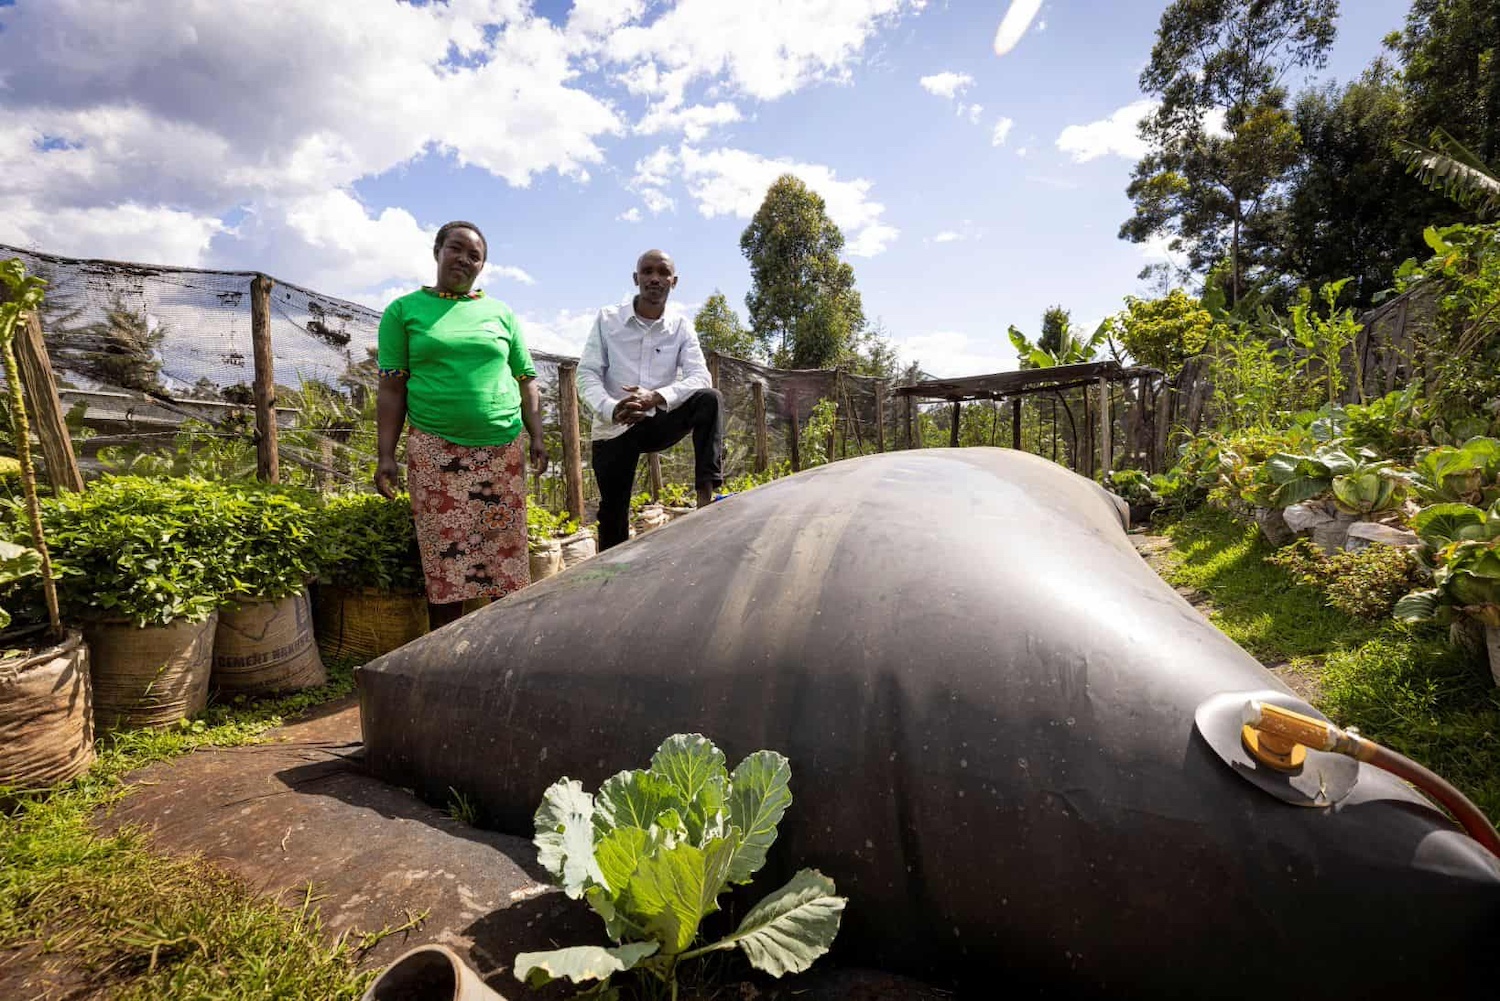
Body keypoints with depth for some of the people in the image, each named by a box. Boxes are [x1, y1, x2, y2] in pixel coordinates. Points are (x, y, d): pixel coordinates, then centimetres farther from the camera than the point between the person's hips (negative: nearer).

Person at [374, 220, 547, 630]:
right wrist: (386, 455, -5)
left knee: (507, 552, 4)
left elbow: (526, 381, 13)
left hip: (502, 450, 2)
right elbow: (392, 389, 2)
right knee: (444, 557, 0)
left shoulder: (501, 314, 13)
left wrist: (537, 437, 2)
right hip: (435, 452, -2)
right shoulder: (404, 310, 7)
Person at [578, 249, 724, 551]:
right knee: (613, 513, 0)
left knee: (709, 399, -24)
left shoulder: (681, 325, 0)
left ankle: (706, 494, -27)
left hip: (658, 422, 1)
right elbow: (587, 374, -7)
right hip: (613, 429, 0)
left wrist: (656, 398, -31)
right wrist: (611, 409, -28)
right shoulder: (607, 318, -2)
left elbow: (700, 376, -12)